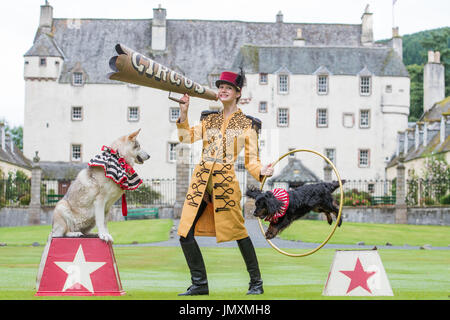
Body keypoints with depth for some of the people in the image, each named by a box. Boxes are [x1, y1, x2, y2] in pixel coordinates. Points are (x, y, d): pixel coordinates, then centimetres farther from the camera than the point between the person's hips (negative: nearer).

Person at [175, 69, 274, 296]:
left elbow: (250, 159, 2)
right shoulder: (209, 119, 17)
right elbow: (188, 137, 5)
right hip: (201, 181, 4)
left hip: (226, 181, -4)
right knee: (185, 234, -2)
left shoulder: (247, 124, 6)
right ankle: (200, 283, 9)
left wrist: (261, 171, -17)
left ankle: (256, 283, 13)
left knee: (237, 232, -3)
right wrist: (183, 113, -3)